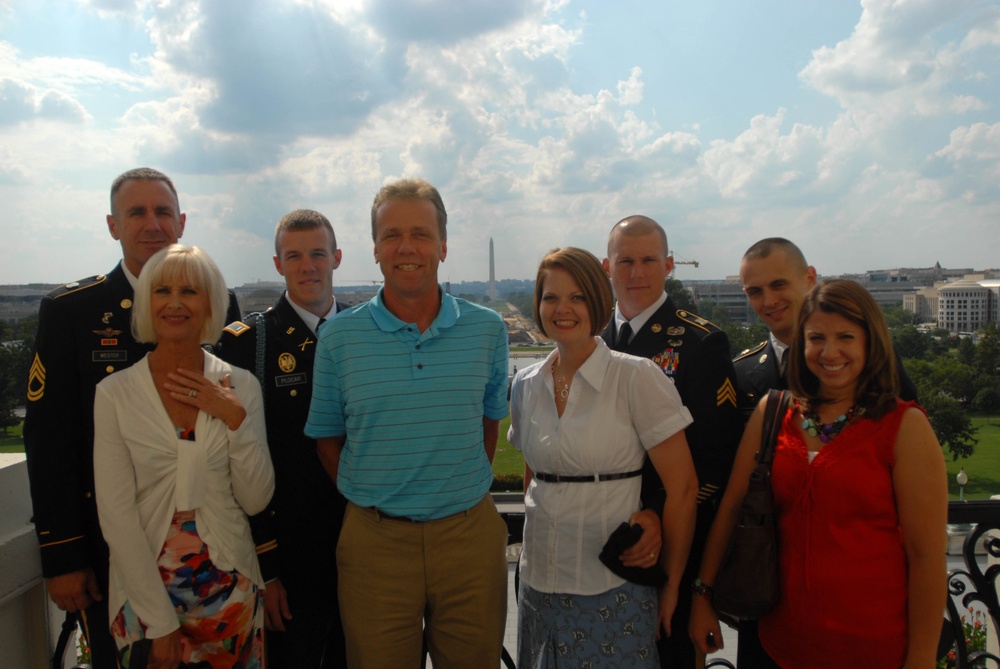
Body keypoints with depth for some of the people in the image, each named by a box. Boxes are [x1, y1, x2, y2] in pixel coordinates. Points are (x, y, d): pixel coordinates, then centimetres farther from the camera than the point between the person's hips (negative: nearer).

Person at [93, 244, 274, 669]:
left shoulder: (240, 386, -3)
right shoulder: (114, 393, -7)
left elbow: (256, 500, -4)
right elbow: (115, 513, -9)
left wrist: (236, 419, -17)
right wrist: (161, 621, -11)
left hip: (230, 587, 2)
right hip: (145, 589, -1)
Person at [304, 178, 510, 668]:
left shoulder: (487, 330, 0)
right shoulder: (338, 337, -3)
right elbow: (327, 438, 6)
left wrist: (464, 494, 5)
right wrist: (372, 502, 1)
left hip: (470, 534, 1)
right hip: (374, 540, -1)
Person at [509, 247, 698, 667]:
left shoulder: (637, 377, -13)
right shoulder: (526, 385, 3)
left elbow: (682, 487, -11)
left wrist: (671, 585, -6)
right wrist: (538, 538, 12)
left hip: (614, 589, -4)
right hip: (540, 582, 5)